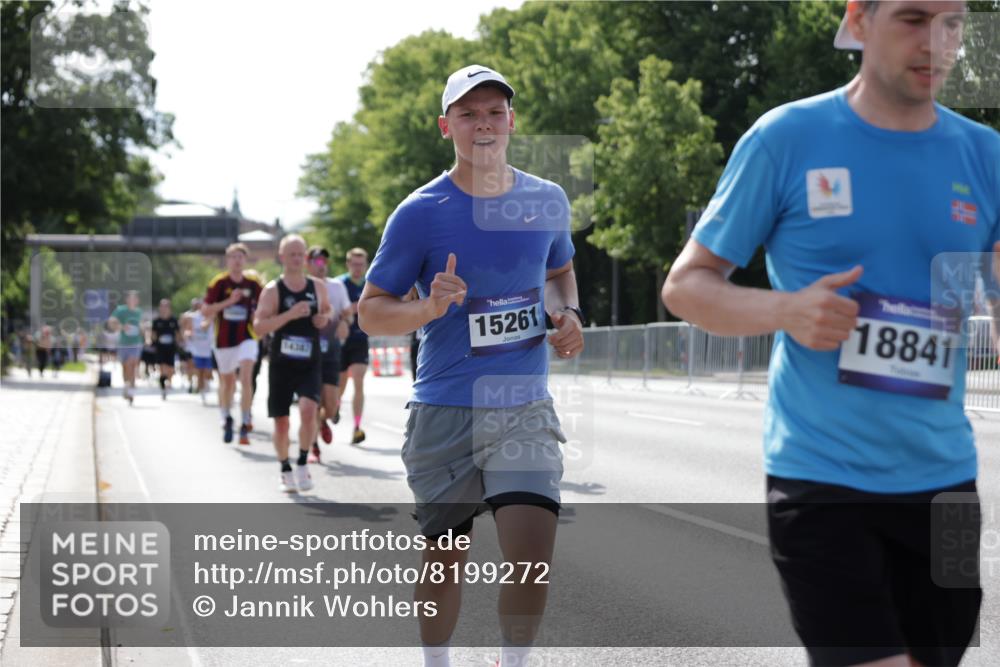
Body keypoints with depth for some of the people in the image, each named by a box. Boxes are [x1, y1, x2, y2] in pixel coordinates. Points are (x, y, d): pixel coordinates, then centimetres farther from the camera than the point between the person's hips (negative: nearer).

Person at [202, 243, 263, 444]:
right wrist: (229, 301, -19)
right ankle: (226, 418, 38)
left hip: (247, 338, -1)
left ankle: (245, 424, -13)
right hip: (224, 339, 1)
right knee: (227, 381, 14)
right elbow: (205, 310, -9)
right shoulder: (218, 282, -6)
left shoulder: (253, 282, -1)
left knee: (246, 378, -18)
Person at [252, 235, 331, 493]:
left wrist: (324, 318, 0)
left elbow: (326, 309, 24)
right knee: (281, 421, 5)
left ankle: (303, 464, -7)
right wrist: (290, 314, -25)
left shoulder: (318, 287, 4)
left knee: (308, 409, -22)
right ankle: (286, 471, 24)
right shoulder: (273, 290, -6)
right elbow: (258, 326, -14)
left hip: (310, 365, 1)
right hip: (281, 364, -1)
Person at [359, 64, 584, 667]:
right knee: (445, 560, 10)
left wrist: (569, 314, 4)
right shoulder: (421, 212, -5)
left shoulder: (548, 200, 6)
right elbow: (371, 311, -1)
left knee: (533, 557, -14)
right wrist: (429, 308, -21)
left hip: (525, 411, 2)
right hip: (445, 412, -1)